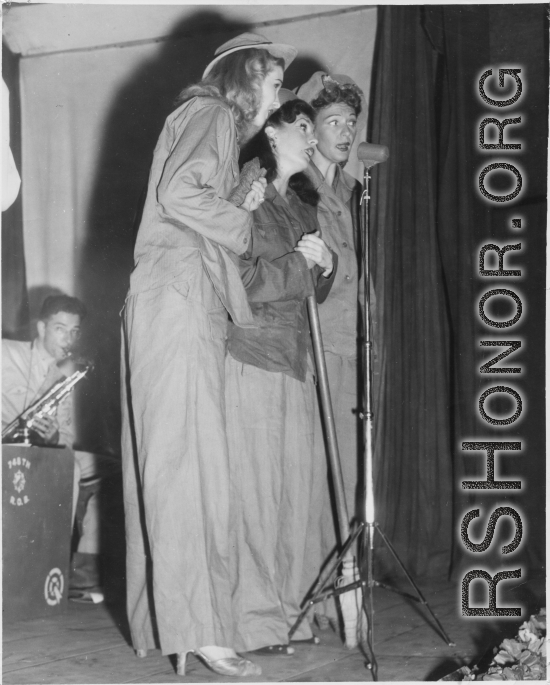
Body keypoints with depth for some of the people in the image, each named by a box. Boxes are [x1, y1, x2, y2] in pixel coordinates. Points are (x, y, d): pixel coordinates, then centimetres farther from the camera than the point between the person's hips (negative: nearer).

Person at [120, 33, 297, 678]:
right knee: (189, 464, -14)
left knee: (164, 467, 6)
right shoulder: (210, 113, 0)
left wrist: (241, 208, 12)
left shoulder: (210, 123, 30)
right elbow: (177, 193, -17)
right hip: (178, 300, -10)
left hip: (187, 304, 10)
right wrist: (241, 220, -5)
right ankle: (200, 629, -15)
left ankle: (159, 622, 9)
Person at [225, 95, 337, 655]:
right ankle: (255, 619, -4)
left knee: (294, 484, 5)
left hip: (295, 357, 8)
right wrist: (299, 262, -5)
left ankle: (288, 612, 12)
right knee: (252, 484, -8)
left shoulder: (302, 206, 21)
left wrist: (325, 265, 4)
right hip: (250, 353, -8)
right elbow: (238, 279, -13)